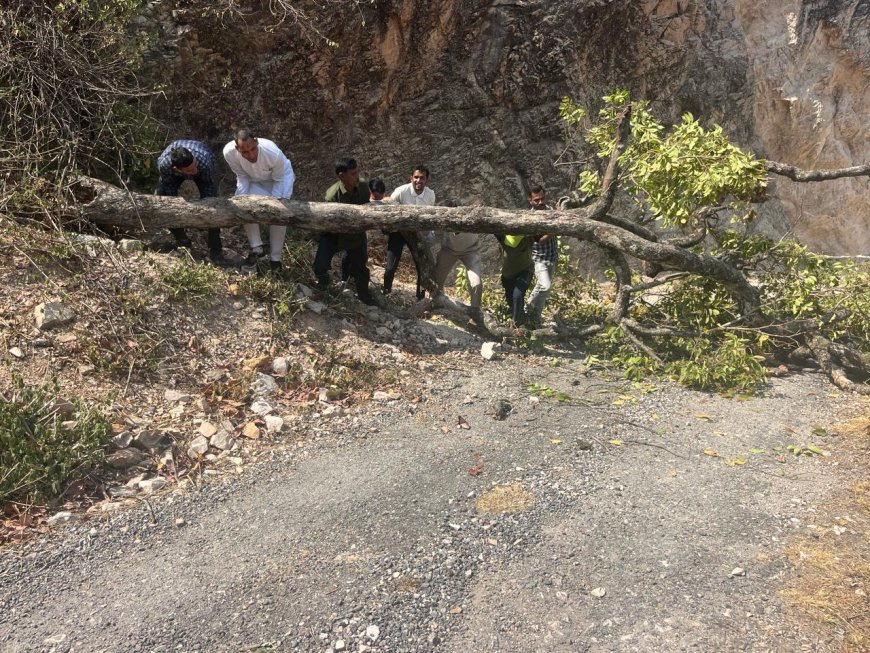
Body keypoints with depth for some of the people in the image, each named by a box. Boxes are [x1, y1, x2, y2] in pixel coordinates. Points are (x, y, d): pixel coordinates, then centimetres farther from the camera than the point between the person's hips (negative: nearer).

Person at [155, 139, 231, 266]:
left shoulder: (205, 162, -45)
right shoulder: (163, 163, -41)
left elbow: (208, 183, -23)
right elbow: (168, 184, -18)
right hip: (173, 175, 2)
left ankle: (215, 252, -7)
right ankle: (182, 241, 12)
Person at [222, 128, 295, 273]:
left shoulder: (273, 153, -41)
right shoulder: (229, 152, -32)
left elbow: (279, 180, -23)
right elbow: (242, 176, -14)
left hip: (279, 180, -2)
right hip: (254, 181, 3)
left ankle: (275, 258, -5)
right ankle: (256, 249, -3)